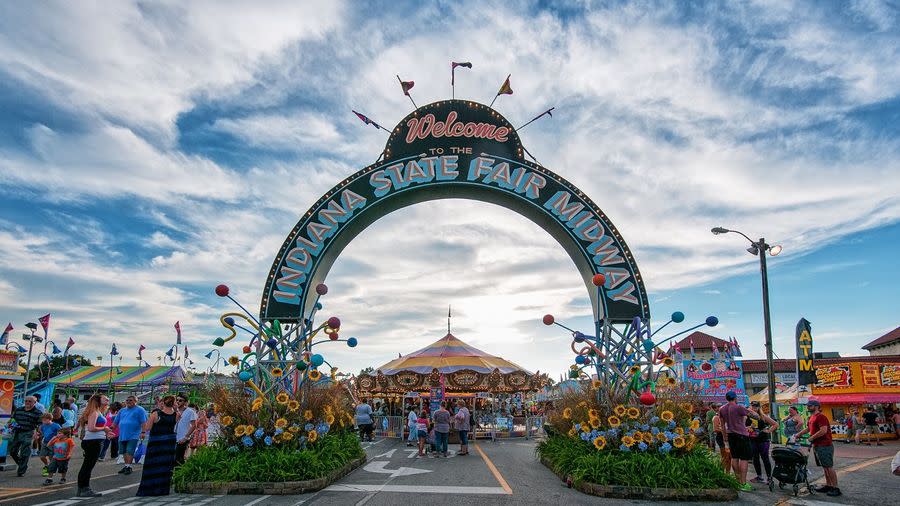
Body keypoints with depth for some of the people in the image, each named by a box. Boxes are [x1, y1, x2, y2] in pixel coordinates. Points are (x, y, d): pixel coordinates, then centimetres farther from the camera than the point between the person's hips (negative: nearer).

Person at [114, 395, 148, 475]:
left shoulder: (140, 410, -3)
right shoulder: (122, 411, 16)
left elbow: (143, 422, -10)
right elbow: (116, 422, 19)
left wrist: (143, 432, -18)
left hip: (133, 435, -6)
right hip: (122, 435, 6)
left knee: (130, 452, -8)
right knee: (124, 452, 12)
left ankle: (128, 466, -1)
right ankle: (126, 465, 24)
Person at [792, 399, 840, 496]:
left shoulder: (821, 417, -15)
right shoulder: (811, 417, 16)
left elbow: (823, 430, -24)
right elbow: (807, 428, 27)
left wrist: (812, 437, -17)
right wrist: (798, 434, 17)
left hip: (824, 446, -10)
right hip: (817, 445, 10)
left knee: (829, 467, -6)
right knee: (824, 467, 14)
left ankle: (835, 488, -1)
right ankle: (828, 485, 20)